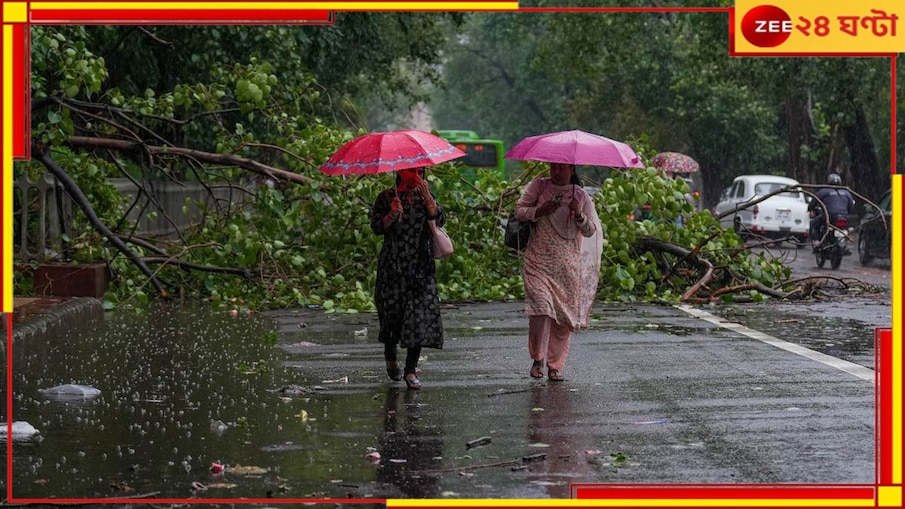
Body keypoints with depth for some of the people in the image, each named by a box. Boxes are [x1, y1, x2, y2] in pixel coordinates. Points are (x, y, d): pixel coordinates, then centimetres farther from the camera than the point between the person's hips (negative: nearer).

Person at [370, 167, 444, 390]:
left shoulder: (426, 195, 9)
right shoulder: (386, 197, 3)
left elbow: (439, 219, -5)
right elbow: (377, 228, -4)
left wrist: (427, 196, -15)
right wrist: (392, 215, -21)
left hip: (421, 265, 1)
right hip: (393, 266, -1)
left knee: (420, 314, -9)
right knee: (392, 312, 5)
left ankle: (410, 370, -7)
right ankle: (390, 357, 33)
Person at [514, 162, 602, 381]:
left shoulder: (581, 195, 7)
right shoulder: (538, 186, 6)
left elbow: (590, 231, 7)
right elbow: (519, 211, 6)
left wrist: (579, 215, -12)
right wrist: (540, 211, -11)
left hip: (567, 264, 2)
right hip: (538, 260, -2)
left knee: (564, 315, 0)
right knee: (541, 306, -18)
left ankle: (555, 366, 11)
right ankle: (537, 359, -3)